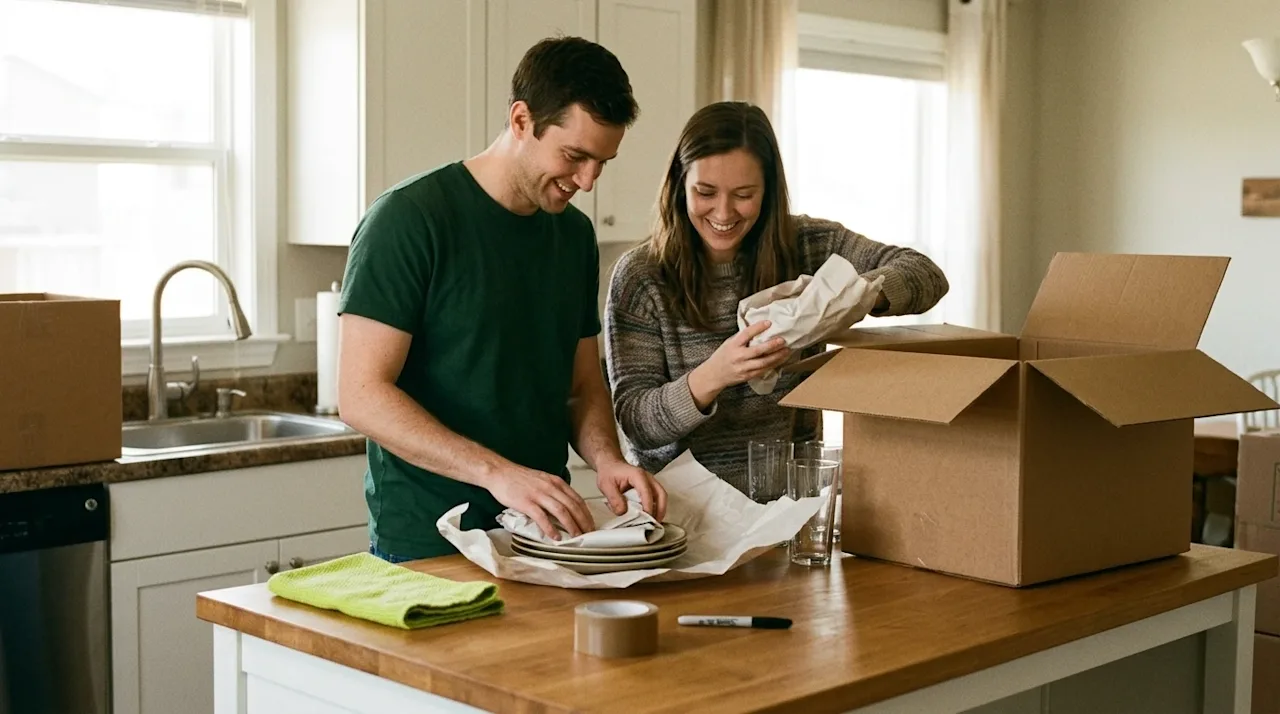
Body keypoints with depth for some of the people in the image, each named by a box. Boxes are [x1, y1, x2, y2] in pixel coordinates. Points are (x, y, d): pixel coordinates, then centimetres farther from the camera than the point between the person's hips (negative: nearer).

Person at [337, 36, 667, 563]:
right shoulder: (409, 218, -14)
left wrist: (605, 458, -9)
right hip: (426, 549, -6)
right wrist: (496, 472, -29)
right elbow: (362, 395, -19)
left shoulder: (575, 234, 7)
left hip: (543, 535, 6)